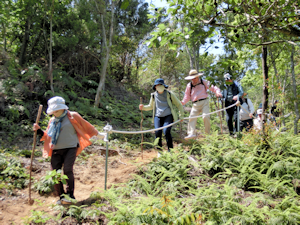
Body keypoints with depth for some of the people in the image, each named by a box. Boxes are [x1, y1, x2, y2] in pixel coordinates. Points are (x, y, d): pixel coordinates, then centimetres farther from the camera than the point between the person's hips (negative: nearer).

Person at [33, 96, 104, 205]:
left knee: (67, 170, -19)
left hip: (70, 148, -5)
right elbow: (48, 136, 21)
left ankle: (70, 195, -9)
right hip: (56, 151, 5)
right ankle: (61, 196, 10)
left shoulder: (72, 116, 2)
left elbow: (85, 125, 9)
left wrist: (97, 134, 15)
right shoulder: (52, 121, 17)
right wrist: (39, 130, 5)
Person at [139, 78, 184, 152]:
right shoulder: (154, 95, 6)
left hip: (168, 116, -2)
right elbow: (151, 106, 21)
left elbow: (179, 105, 9)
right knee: (157, 132, -18)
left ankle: (170, 149, -8)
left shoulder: (169, 94, 0)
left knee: (166, 131, -23)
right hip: (158, 116, 2)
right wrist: (143, 107, 1)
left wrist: (181, 116, 6)